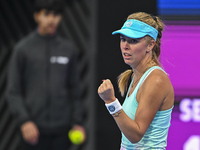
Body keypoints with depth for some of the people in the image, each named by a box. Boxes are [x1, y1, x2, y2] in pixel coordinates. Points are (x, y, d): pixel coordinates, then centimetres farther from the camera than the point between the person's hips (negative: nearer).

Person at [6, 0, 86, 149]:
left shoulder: (69, 49, 9)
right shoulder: (23, 49, 0)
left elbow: (74, 90, 13)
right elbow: (13, 92, -1)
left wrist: (77, 122, 6)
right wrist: (24, 120, -13)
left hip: (61, 130, 2)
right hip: (34, 127, -2)